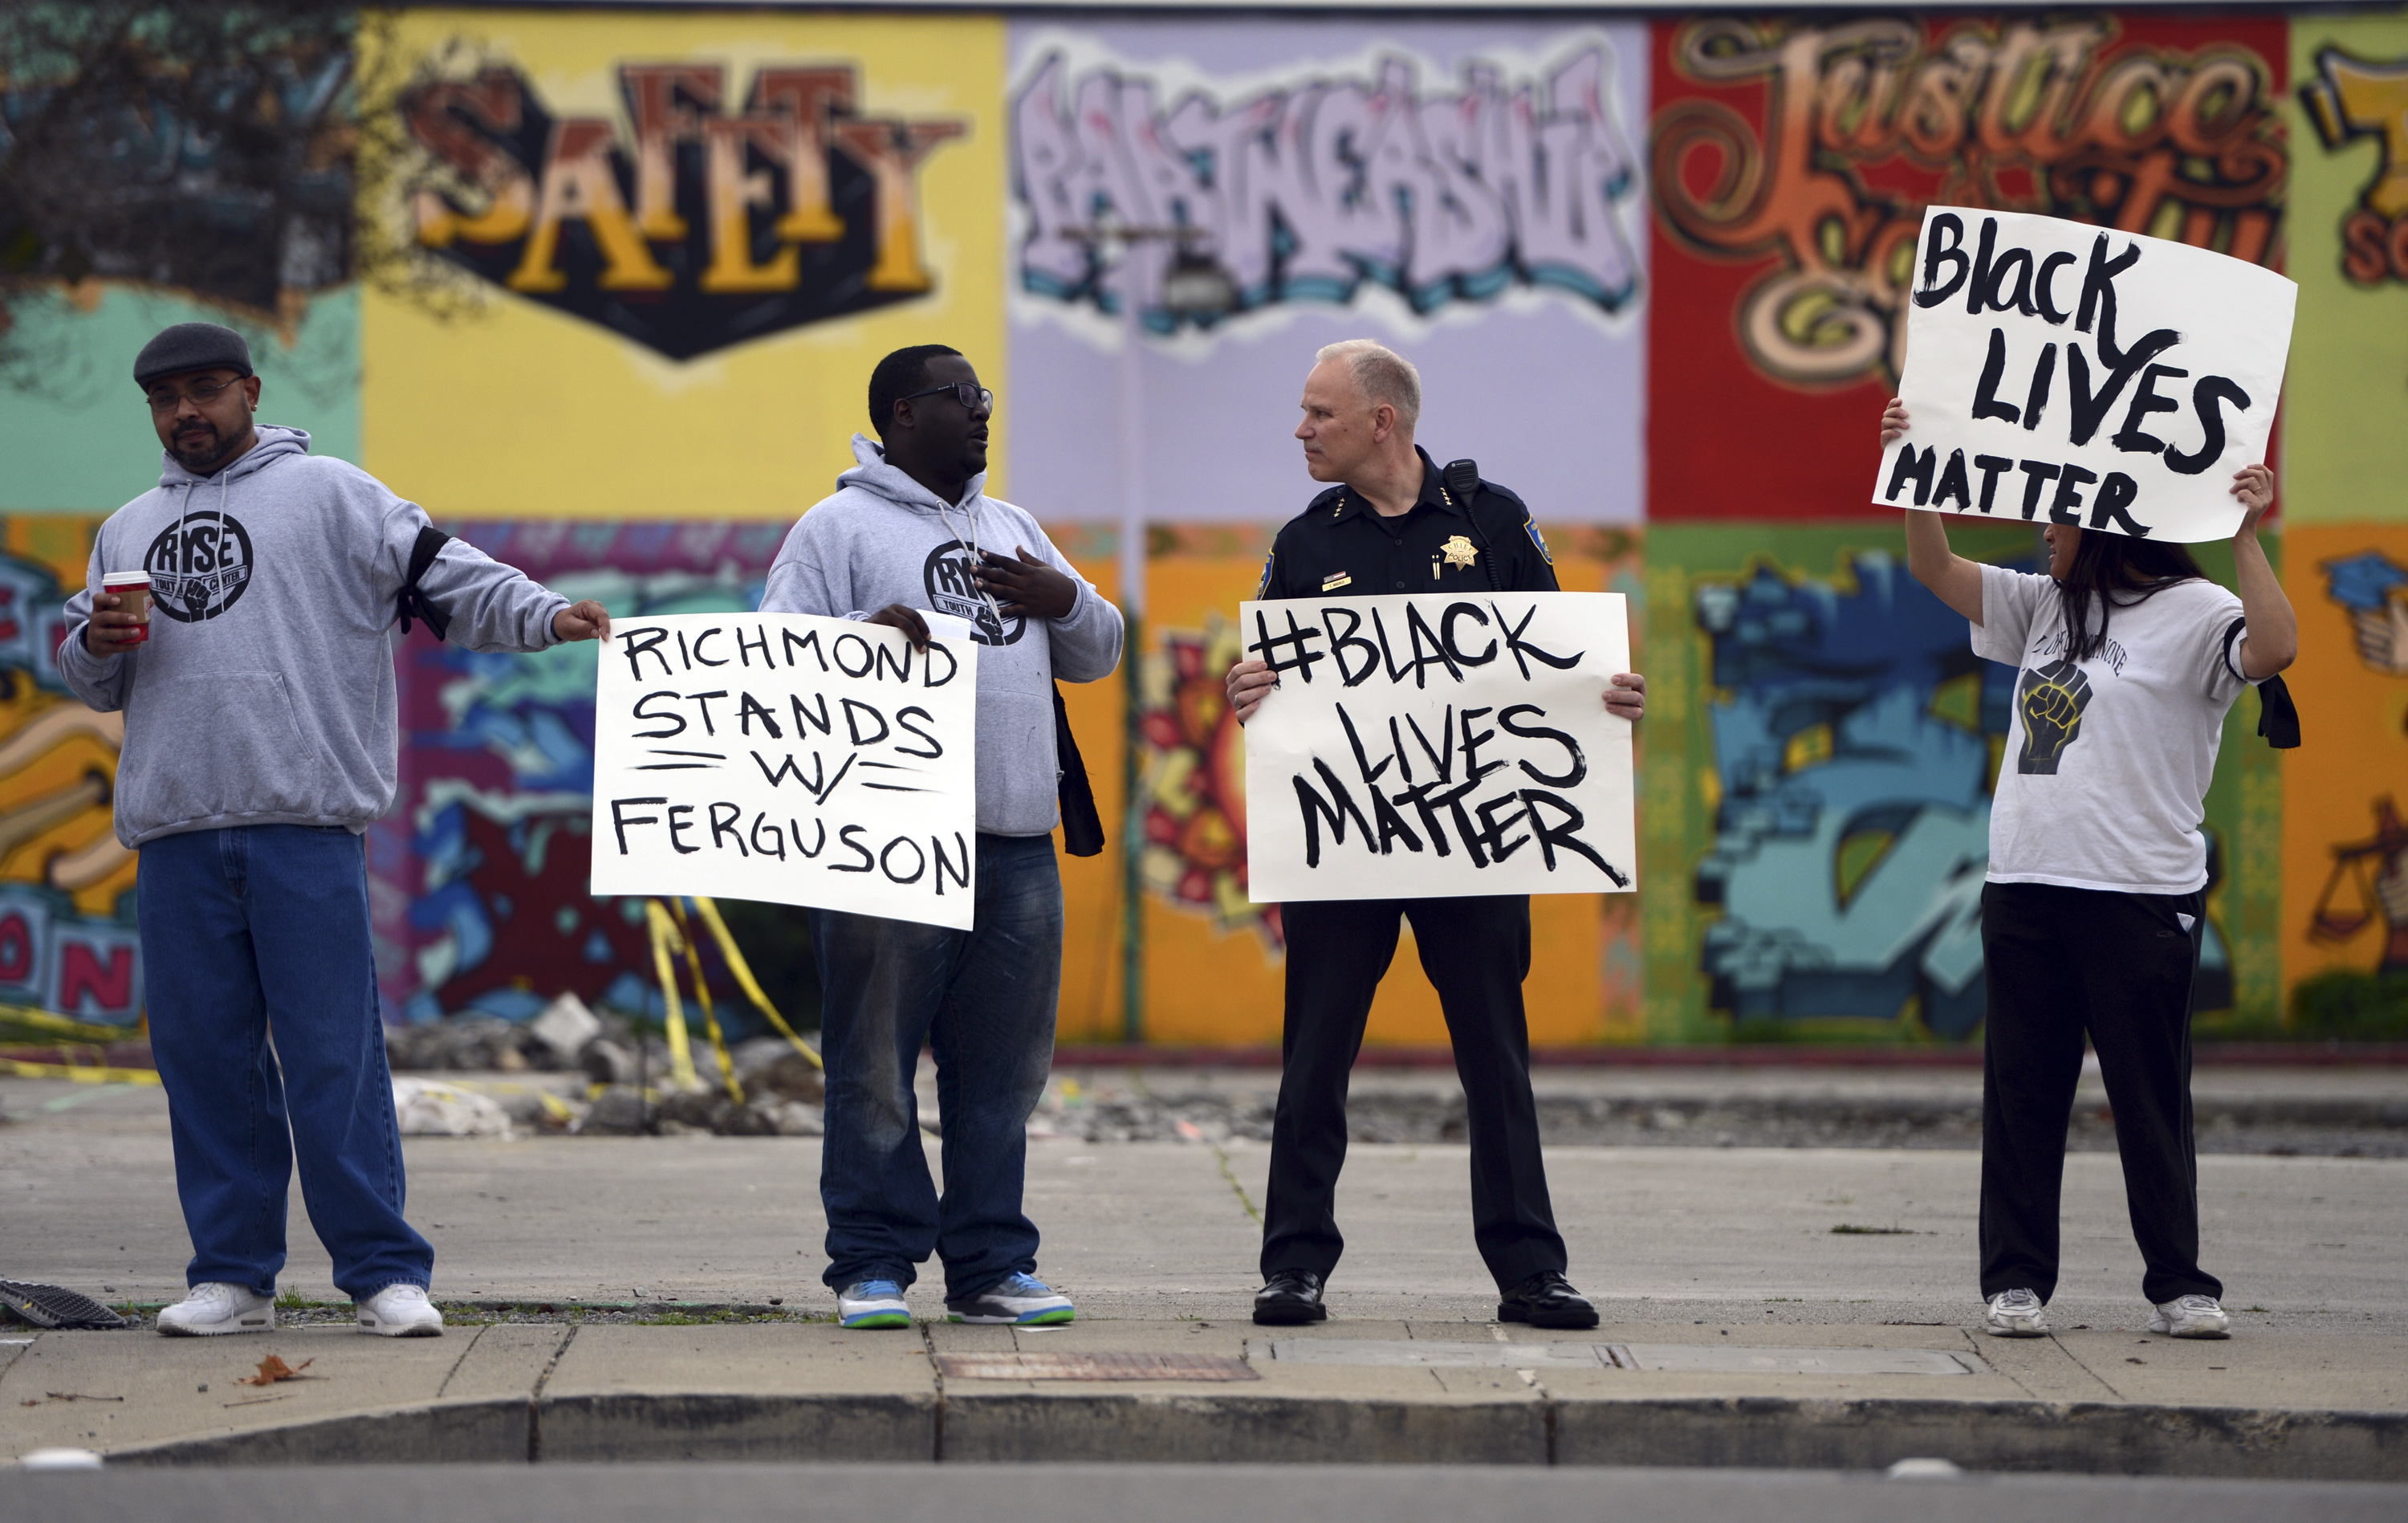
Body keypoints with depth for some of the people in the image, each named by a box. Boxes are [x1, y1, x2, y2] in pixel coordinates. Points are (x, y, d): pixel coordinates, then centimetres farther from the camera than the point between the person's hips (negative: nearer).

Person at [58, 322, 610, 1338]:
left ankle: (383, 1272, -3)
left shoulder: (329, 495, 8)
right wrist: (99, 644, 1)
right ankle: (232, 1274, 12)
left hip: (304, 824, -4)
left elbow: (444, 574, 0)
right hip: (175, 833, 5)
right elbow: (91, 682, 24)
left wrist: (541, 615, -16)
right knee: (203, 1054, 5)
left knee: (334, 1054, -6)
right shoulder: (127, 532, 22)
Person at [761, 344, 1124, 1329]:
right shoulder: (842, 528, 3)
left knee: (1004, 1070, 7)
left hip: (1018, 845, 6)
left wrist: (1064, 602, 1)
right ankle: (873, 1264, 1)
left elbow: (1097, 656, 22)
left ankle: (990, 1265, 13)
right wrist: (863, 634, -22)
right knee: (875, 1065, -4)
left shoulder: (1012, 530, 22)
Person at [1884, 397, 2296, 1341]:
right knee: (2022, 1092, 6)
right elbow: (1935, 569, 19)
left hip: (2140, 892, -6)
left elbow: (2274, 649, -22)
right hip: (2026, 886, 6)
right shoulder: (2045, 606, 16)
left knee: (2150, 1097, -1)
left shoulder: (2192, 615, -4)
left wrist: (2245, 537, -25)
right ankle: (2016, 1279, 11)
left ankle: (2178, 1284, 5)